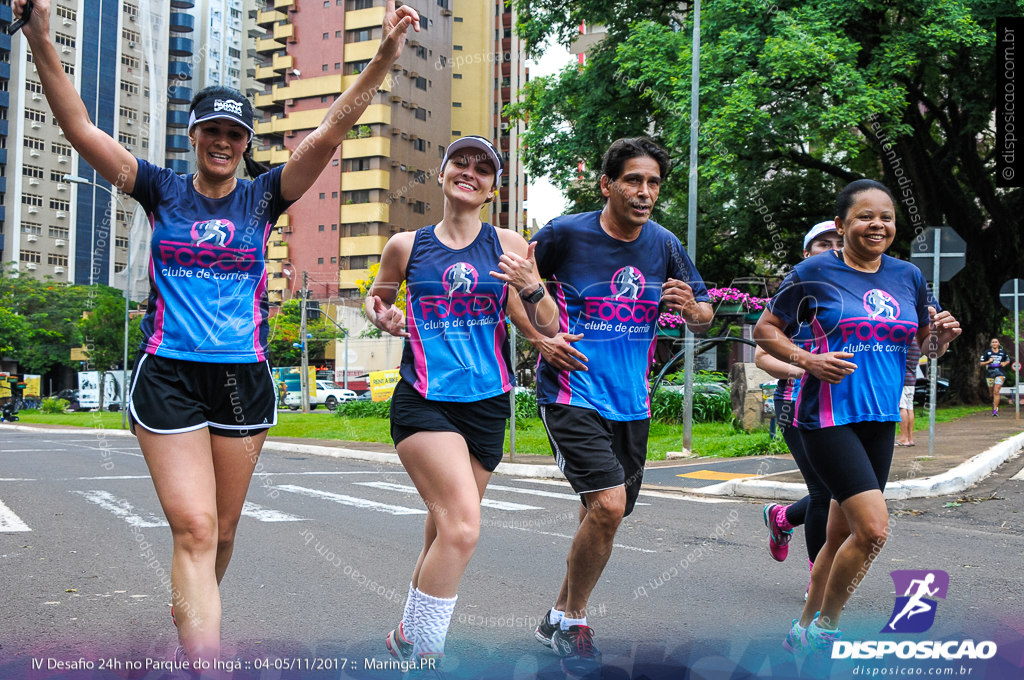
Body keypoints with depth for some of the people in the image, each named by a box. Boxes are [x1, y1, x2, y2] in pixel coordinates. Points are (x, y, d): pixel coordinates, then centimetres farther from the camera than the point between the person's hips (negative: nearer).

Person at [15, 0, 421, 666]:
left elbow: (331, 133, -4)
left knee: (221, 530, 12)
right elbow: (81, 127, -3)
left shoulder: (262, 197, 6)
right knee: (193, 528, -11)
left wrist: (384, 58, -14)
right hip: (168, 377, -2)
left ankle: (189, 626, 37)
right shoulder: (163, 191, 5)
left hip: (243, 379, 2)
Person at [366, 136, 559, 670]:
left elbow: (545, 330, 1)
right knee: (462, 525, -20)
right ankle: (421, 646, -2)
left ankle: (409, 636, 34)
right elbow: (376, 295, 22)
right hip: (423, 401, -2)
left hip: (486, 405, 3)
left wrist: (532, 288, -18)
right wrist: (383, 317, -1)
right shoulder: (407, 245, 4)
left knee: (444, 530, 11)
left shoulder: (507, 246, 4)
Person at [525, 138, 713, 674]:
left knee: (601, 516, 11)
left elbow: (704, 317, 12)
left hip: (631, 403, 5)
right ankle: (572, 621, 4)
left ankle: (560, 615, 33)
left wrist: (691, 308, -12)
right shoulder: (565, 234, -8)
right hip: (572, 394, -5)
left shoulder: (663, 245, 4)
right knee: (608, 504, -19)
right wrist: (539, 340, -9)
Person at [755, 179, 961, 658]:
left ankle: (805, 632, 27)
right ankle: (825, 628, 5)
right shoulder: (815, 272, -5)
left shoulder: (908, 277, 10)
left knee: (842, 536, 11)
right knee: (874, 528, -16)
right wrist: (807, 359, -15)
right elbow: (765, 330, 1)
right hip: (828, 417, -6)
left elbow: (928, 346, 20)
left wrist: (944, 336, -4)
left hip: (881, 420, 6)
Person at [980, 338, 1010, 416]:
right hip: (990, 374, 1)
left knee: (996, 391, -15)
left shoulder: (1003, 352, 9)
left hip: (1000, 374, -1)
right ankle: (994, 403, 40)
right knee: (992, 392, 10)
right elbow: (982, 363, 6)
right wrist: (988, 361, -12)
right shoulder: (987, 352, 5)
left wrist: (1005, 363, 3)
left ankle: (995, 410, -17)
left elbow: (1008, 360, 25)